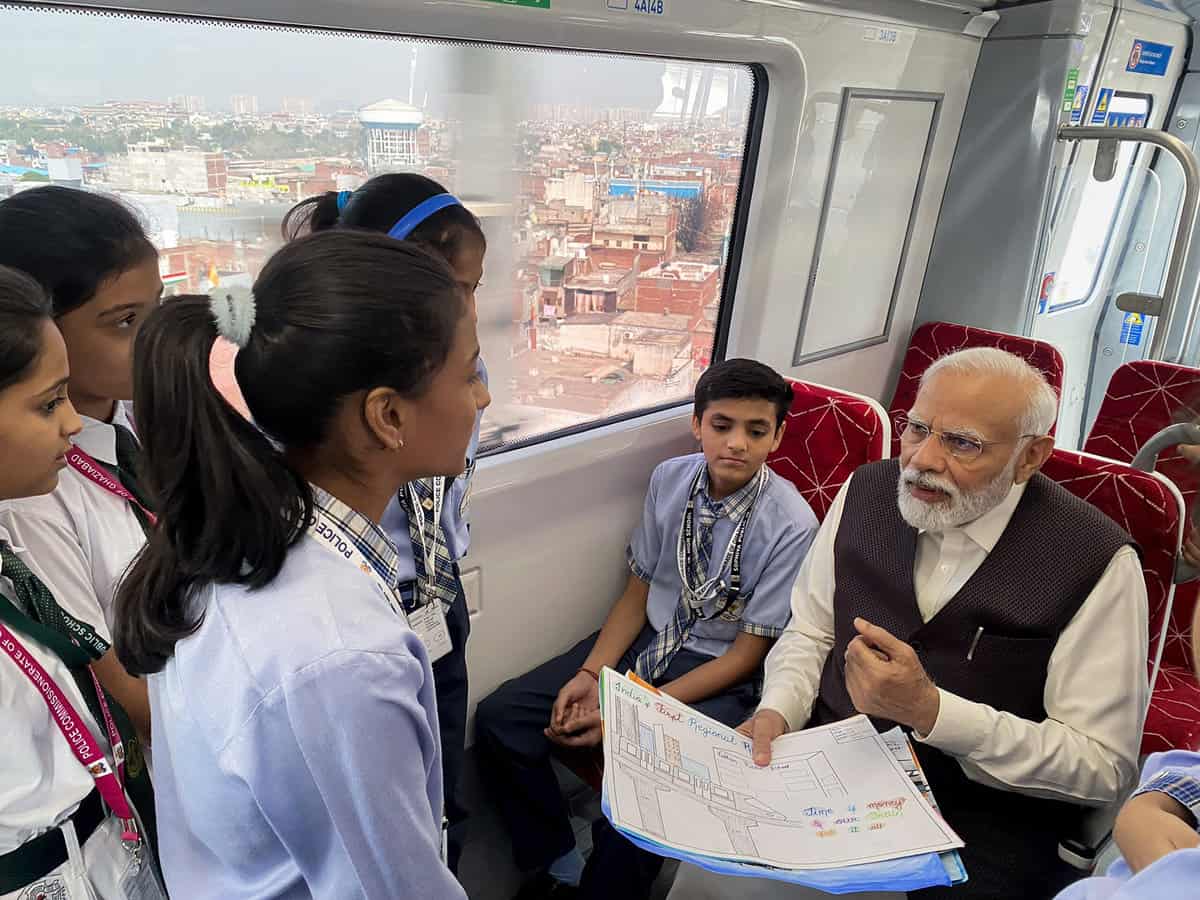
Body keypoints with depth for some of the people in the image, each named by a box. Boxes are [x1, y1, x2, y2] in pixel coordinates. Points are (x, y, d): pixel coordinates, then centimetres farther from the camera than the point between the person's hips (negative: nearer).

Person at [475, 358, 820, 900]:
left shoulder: (790, 524, -18)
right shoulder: (670, 479, -4)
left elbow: (748, 652, -13)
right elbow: (637, 592, 4)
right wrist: (591, 674, -11)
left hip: (716, 674, -5)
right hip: (646, 639, 5)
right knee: (499, 719, -8)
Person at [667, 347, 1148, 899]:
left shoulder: (1096, 562, -14)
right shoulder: (866, 493, -1)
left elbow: (1104, 765, -12)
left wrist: (931, 710, -23)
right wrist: (777, 712, -10)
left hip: (979, 822, -2)